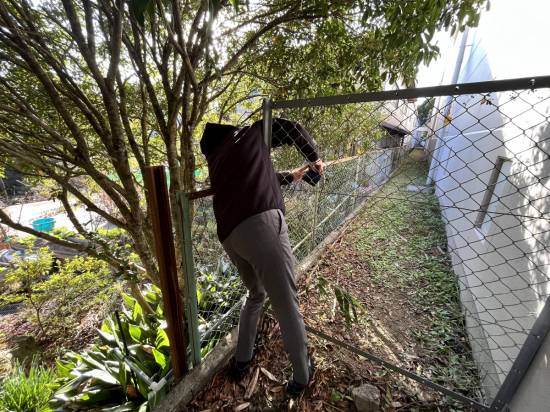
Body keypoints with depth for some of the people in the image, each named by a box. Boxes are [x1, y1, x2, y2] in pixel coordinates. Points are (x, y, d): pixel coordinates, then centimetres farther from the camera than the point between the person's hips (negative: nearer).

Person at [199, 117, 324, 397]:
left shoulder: (216, 161, 32)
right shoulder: (252, 133, 19)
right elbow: (294, 130, 22)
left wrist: (290, 176, 47)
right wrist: (314, 158, 35)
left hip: (229, 236, 7)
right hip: (260, 224, -7)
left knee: (256, 294, 28)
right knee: (286, 306, 8)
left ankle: (241, 360, 43)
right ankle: (301, 377, 28)